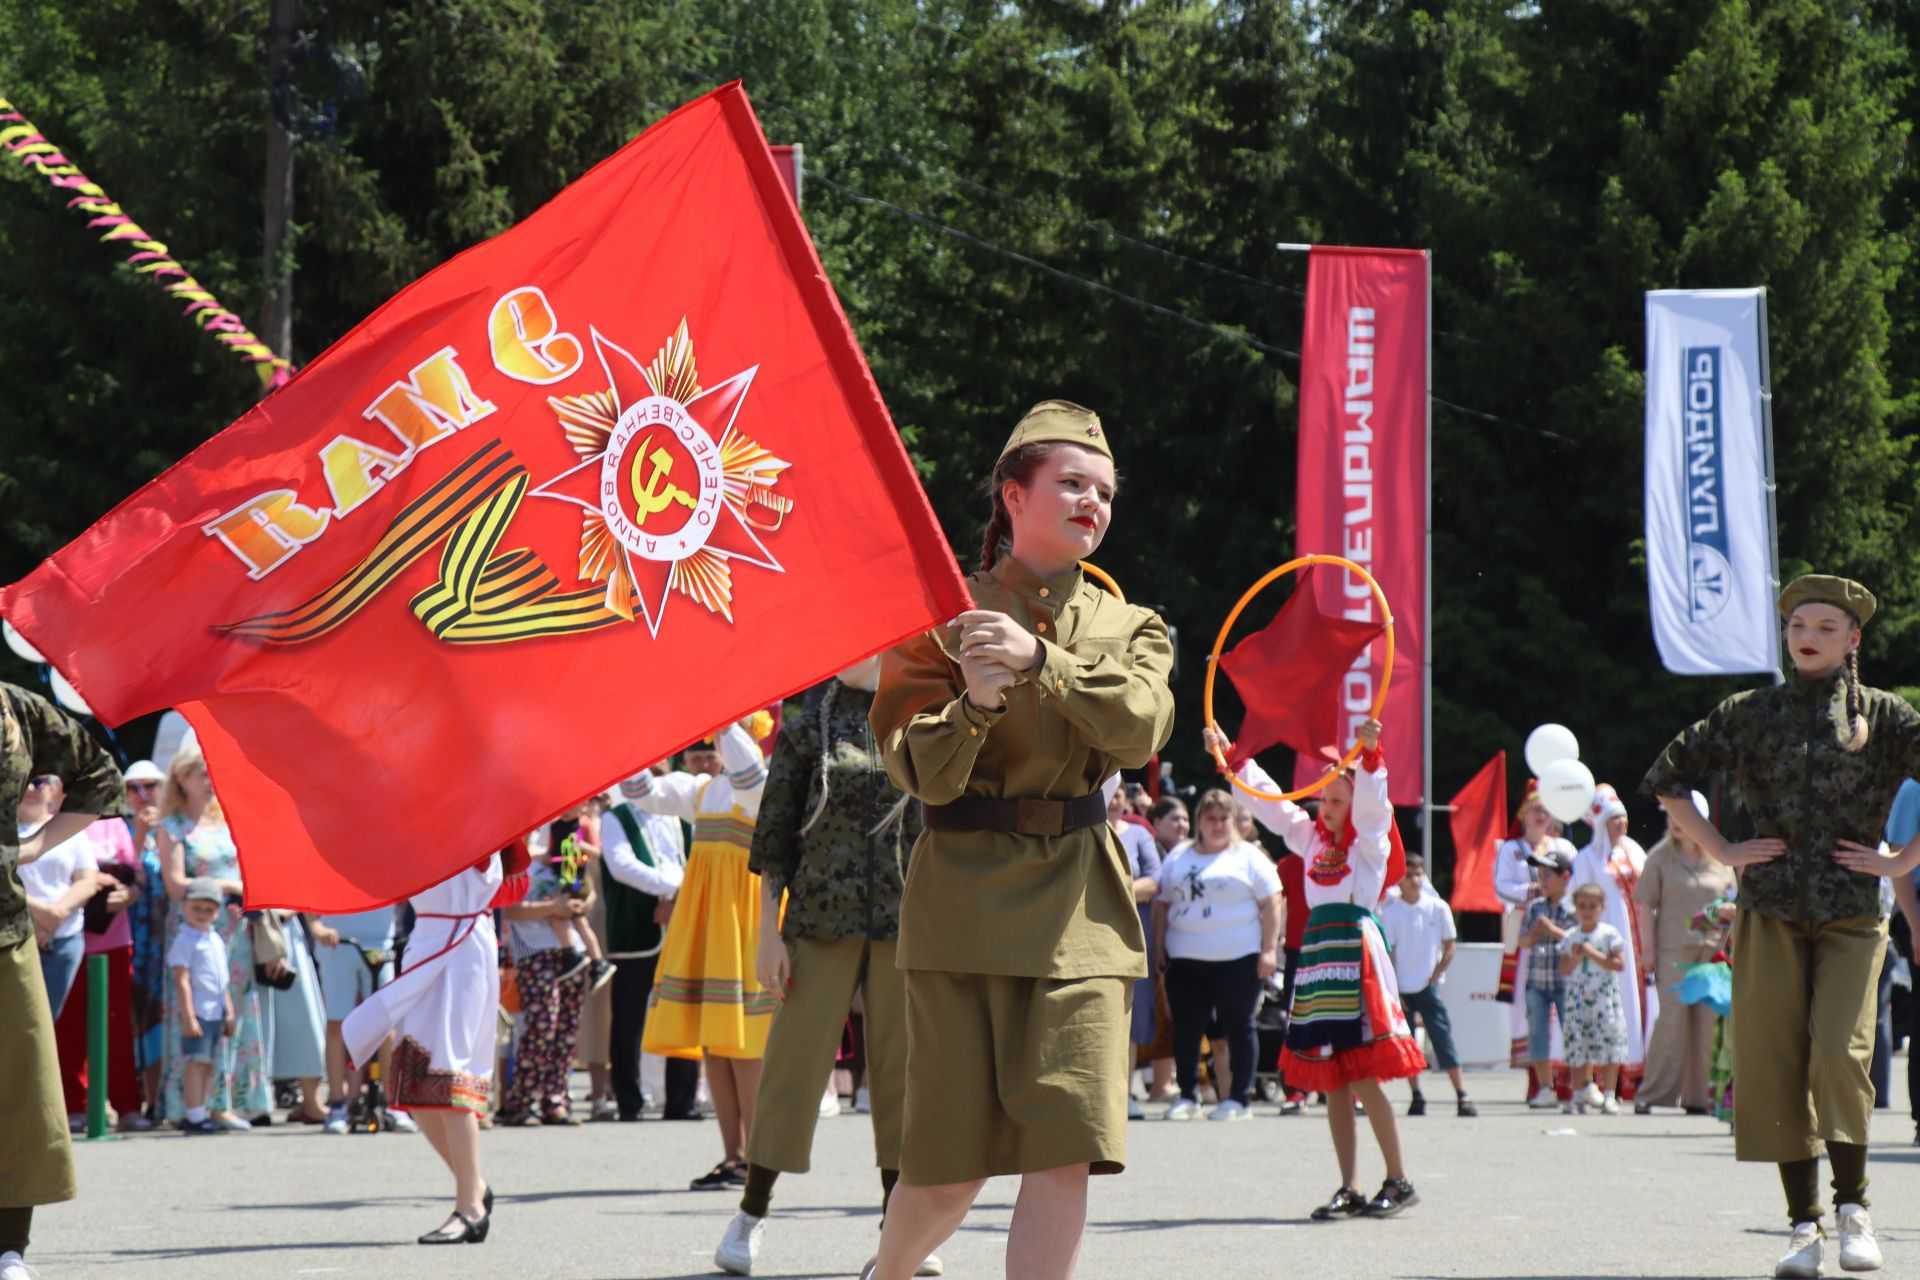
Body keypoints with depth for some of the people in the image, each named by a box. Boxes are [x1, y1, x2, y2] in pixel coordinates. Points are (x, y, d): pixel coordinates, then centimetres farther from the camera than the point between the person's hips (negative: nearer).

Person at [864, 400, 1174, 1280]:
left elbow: (1140, 730, -9)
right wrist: (976, 705, -24)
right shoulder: (946, 614, 3)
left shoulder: (1128, 629, 12)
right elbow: (921, 773, -5)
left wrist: (1039, 659, -20)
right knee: (950, 1170, 1)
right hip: (966, 901, -2)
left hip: (1080, 908, 2)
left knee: (1065, 1155, -11)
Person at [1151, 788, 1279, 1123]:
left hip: (1237, 959, -3)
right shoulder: (1179, 857, 14)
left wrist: (1269, 949, -9)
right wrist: (1159, 946, 7)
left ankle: (1240, 1099, 5)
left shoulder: (1249, 857, 4)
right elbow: (1162, 904, 16)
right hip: (1185, 959, 3)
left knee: (1238, 1026, 1)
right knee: (1186, 1028, 3)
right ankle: (1187, 1097, 11)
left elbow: (1271, 904, -1)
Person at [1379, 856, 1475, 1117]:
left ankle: (1462, 1097, -8)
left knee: (1443, 1040, -7)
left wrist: (1435, 976, -3)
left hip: (1428, 987, 0)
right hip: (1401, 988, 0)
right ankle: (1417, 1097, 12)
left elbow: (1450, 947, 5)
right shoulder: (1391, 912, -6)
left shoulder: (1438, 907, -3)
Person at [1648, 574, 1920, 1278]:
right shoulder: (1751, 713, 10)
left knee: (1839, 1053, -17)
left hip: (1852, 916, -2)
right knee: (1774, 1064, -2)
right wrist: (1722, 850, 9)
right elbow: (1667, 778, 17)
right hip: (1769, 916, 2)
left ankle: (1853, 1206, -1)